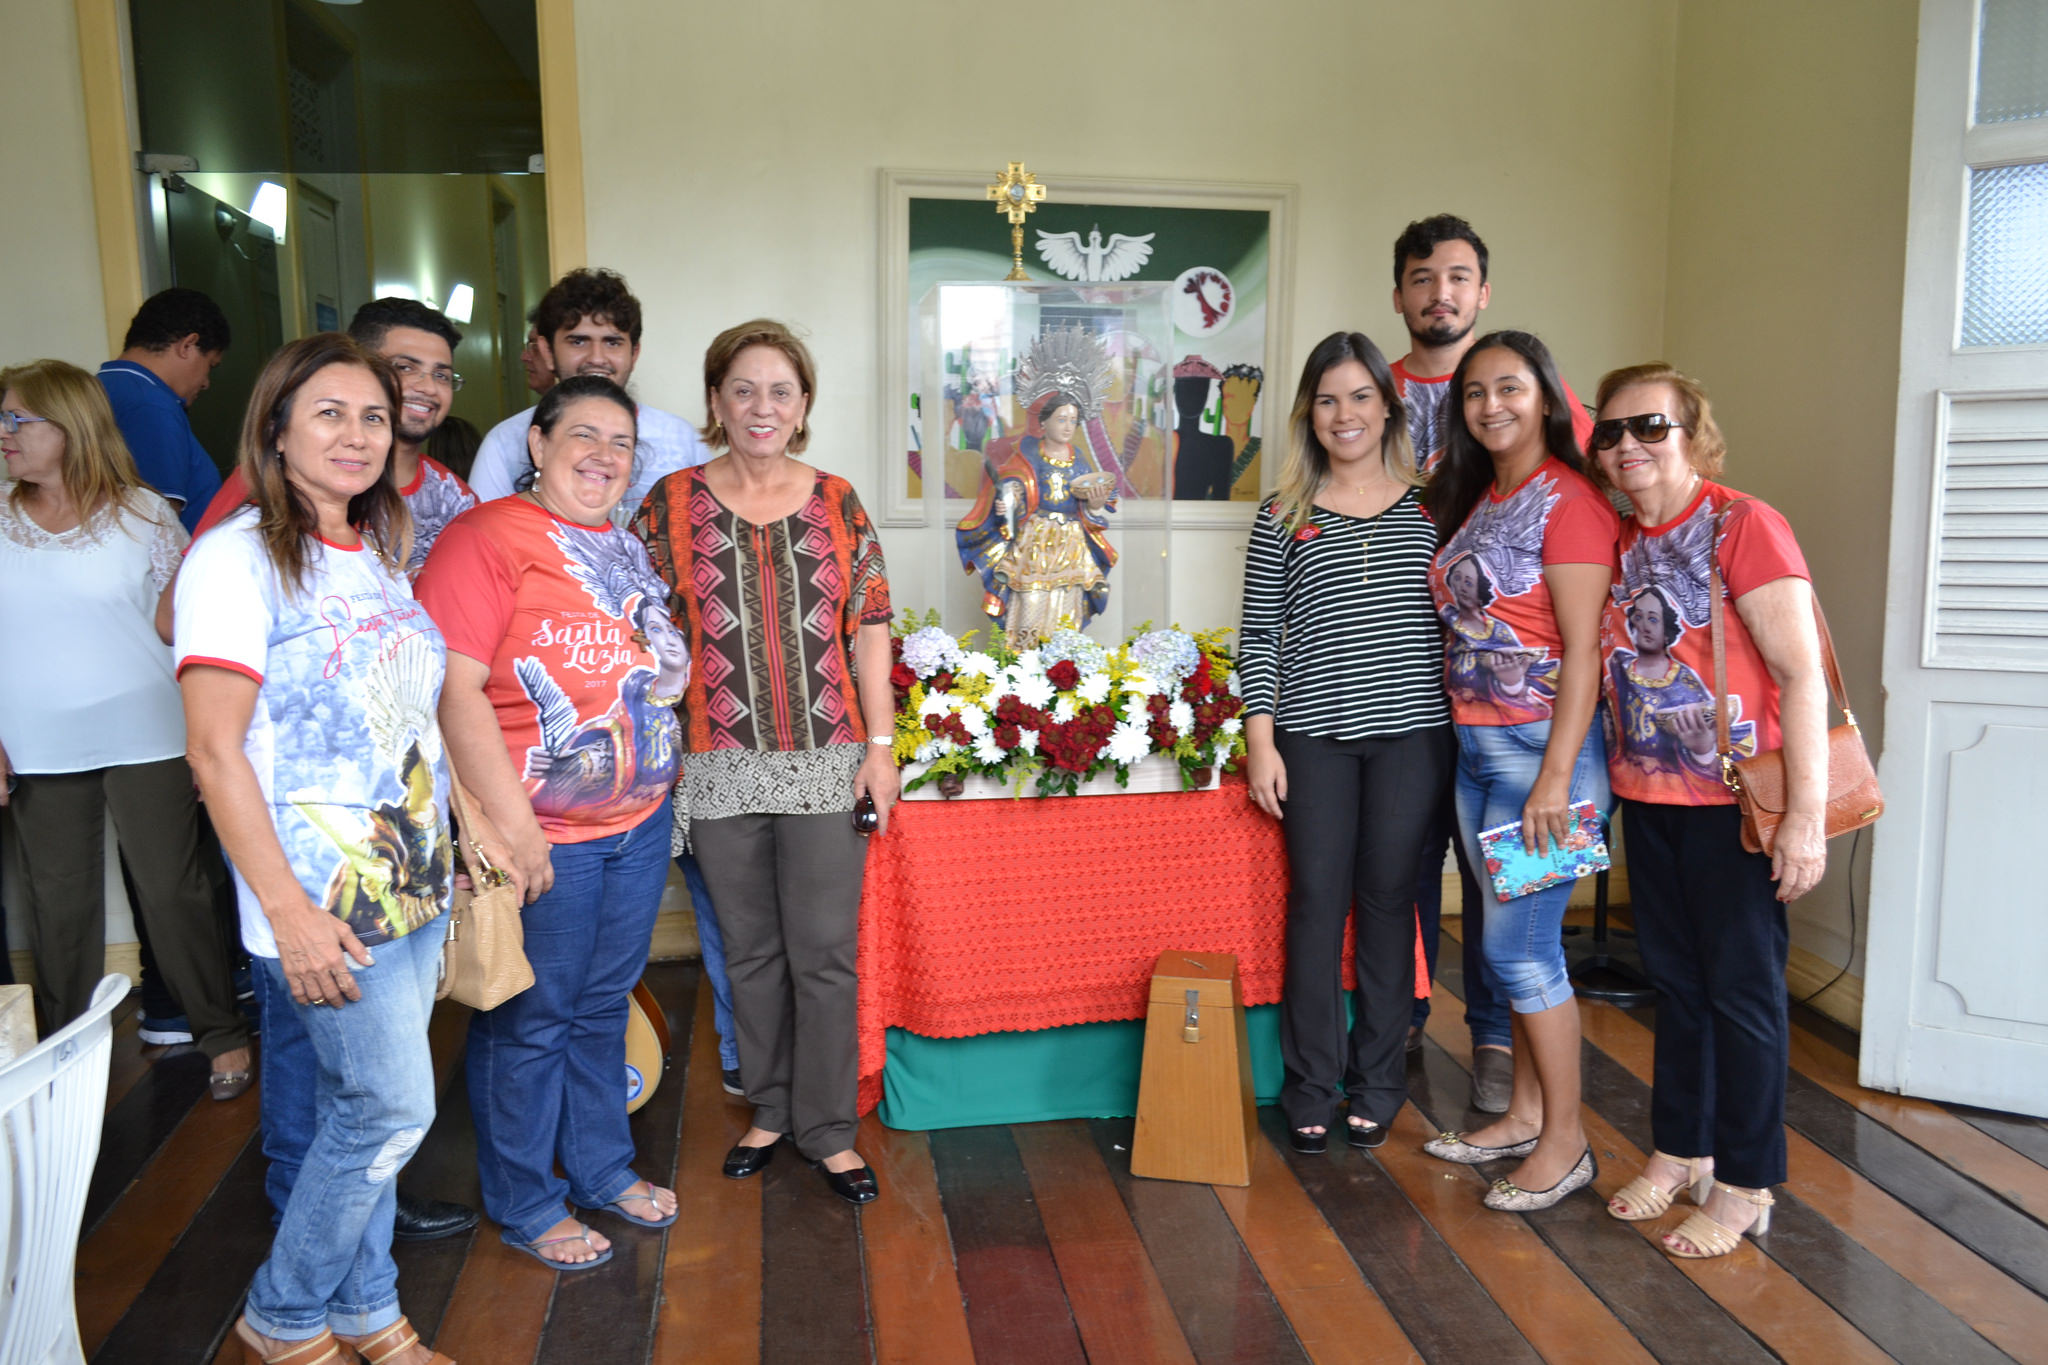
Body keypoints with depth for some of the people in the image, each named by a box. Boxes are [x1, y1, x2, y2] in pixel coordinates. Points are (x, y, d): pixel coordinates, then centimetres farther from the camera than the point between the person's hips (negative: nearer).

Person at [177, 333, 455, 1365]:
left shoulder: (381, 554, 11)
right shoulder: (239, 555, -11)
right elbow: (215, 751, -16)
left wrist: (445, 858, 14)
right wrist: (290, 911, -18)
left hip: (412, 887, 7)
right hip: (323, 900, -6)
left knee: (363, 1109, 16)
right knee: (393, 1108, -1)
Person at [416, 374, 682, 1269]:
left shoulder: (630, 550, 11)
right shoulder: (487, 537, -13)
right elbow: (455, 691, -19)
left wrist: (659, 790, 14)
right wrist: (511, 824, -21)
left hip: (639, 826, 7)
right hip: (541, 836, -7)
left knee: (603, 1006, 20)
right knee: (529, 1020, 8)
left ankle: (603, 1169, 37)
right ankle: (526, 1207, 25)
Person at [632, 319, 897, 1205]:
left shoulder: (837, 502, 5)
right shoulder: (673, 502, 3)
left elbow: (870, 631, 4)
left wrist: (881, 746, -2)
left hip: (826, 761, 0)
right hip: (721, 765, 1)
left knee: (824, 953, 3)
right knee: (751, 951, 13)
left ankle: (828, 1128, 18)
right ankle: (770, 1108, 31)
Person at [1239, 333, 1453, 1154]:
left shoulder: (1433, 504, 7)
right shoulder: (1284, 516, 5)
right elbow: (1259, 637, 3)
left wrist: (1467, 726, 4)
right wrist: (1260, 743, -4)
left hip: (1413, 732, 1)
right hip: (1315, 734, 0)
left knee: (1388, 899, 7)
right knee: (1316, 901, 3)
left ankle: (1376, 1085, 22)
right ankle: (1311, 1089, 16)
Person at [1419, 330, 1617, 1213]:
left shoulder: (1568, 501, -11)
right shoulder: (1475, 498, 14)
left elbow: (1583, 651, -16)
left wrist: (1555, 775, -20)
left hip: (1541, 744, -8)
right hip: (1474, 744, 8)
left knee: (1518, 944, -4)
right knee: (1512, 939, 15)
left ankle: (1566, 1142, 12)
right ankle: (1525, 1115, 28)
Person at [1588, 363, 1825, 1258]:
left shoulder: (1743, 524, -12)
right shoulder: (1617, 539, 8)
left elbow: (1802, 675, -17)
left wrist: (1806, 815, -21)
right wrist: (1600, 776, 9)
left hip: (1734, 798, -6)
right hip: (1647, 794, 7)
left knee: (1742, 988, 4)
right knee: (1675, 981, 16)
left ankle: (1743, 1185, 18)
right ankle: (1679, 1151, 31)